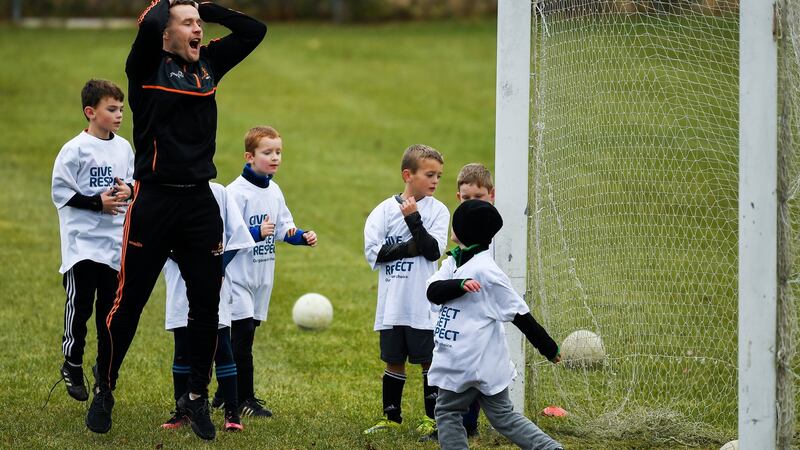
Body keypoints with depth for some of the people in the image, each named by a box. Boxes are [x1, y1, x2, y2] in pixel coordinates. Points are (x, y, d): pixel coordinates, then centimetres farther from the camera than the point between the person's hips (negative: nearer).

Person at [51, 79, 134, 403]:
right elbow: (61, 193, -10)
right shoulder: (75, 150, -11)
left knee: (110, 306, 10)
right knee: (80, 305, -3)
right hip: (82, 241, -5)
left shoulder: (124, 148, 7)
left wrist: (127, 190, -4)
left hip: (115, 242, 5)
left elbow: (134, 181, 19)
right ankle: (72, 366, 12)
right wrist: (97, 202, -17)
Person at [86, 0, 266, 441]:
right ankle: (103, 391, 17)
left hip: (200, 202, 5)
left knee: (206, 304, 6)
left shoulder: (208, 63, 11)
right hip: (153, 201, -5)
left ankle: (197, 396, 20)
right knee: (128, 302, 2)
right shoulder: (146, 66, -4)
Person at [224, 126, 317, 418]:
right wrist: (257, 233, -28)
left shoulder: (274, 191, 10)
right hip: (239, 273, -8)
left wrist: (302, 237, -2)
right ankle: (244, 399, -4)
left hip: (263, 274, 8)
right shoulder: (237, 192, -15)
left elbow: (283, 228, 16)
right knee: (243, 333, -10)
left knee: (244, 334, 11)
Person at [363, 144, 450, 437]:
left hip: (424, 304, -2)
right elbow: (373, 251, -8)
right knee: (394, 359, 10)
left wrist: (413, 219, -18)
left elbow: (434, 250, -13)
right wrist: (411, 248, -14)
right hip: (393, 302, 2)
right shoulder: (385, 210, 1)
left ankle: (433, 416, 13)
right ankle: (391, 417, 19)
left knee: (429, 359, 4)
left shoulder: (438, 210, -1)